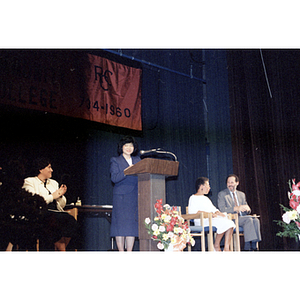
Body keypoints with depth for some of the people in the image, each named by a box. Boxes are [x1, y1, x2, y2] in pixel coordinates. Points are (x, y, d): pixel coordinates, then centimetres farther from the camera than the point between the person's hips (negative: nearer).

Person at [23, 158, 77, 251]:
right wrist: (52, 196, -3)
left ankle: (59, 249, -19)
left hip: (57, 212, 5)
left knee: (71, 220, -28)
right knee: (55, 221, -37)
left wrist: (61, 195, 4)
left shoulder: (54, 183, 26)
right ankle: (62, 250, -24)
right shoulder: (29, 182, 9)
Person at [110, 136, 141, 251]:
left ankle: (129, 252, 4)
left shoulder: (137, 160, 19)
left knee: (133, 224, 0)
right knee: (121, 224, -6)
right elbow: (114, 178, -9)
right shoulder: (115, 161, 6)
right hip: (121, 196, -4)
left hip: (135, 197, 4)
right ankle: (121, 252, 0)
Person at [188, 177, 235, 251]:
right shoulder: (193, 198, 5)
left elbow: (213, 209, 27)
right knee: (223, 223, -30)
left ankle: (226, 248, -23)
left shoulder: (206, 198, 31)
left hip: (212, 219, 8)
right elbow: (192, 211, -12)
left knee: (230, 223, -19)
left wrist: (218, 213, 0)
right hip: (202, 221, -8)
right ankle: (216, 245, -15)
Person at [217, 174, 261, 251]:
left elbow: (248, 210, 18)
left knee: (256, 220, -26)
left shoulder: (242, 194, 22)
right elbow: (222, 209, -9)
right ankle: (247, 246, -31)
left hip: (242, 217, 5)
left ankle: (254, 245, -28)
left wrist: (247, 208, -9)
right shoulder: (222, 194, 6)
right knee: (248, 220, -31)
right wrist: (236, 208, -22)